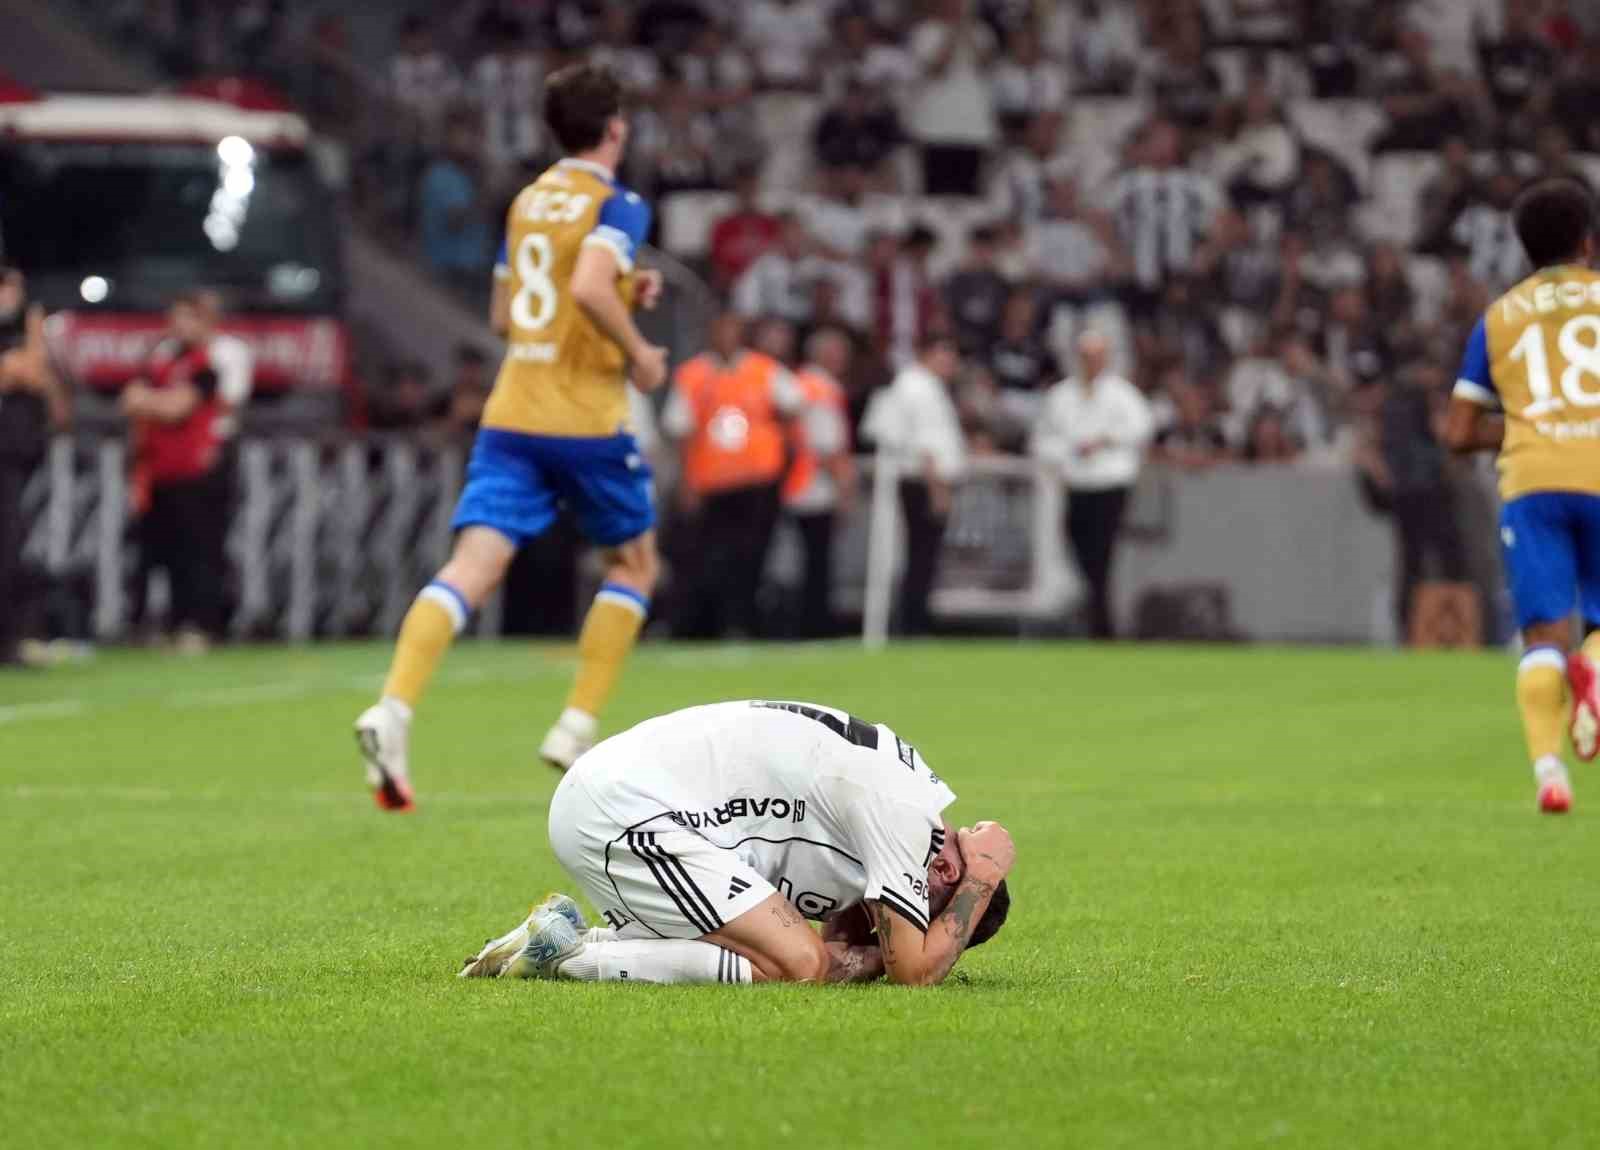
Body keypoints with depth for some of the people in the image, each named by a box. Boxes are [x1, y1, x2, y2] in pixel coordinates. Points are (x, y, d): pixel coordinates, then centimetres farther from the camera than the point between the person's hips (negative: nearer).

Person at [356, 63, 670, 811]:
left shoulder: (527, 201, 17)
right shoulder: (618, 206, -6)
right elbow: (589, 285, -24)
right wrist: (638, 352, -10)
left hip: (510, 413, 5)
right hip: (586, 419, -5)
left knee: (473, 566, -8)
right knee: (634, 562, 17)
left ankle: (392, 709, -30)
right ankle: (577, 729, 9)